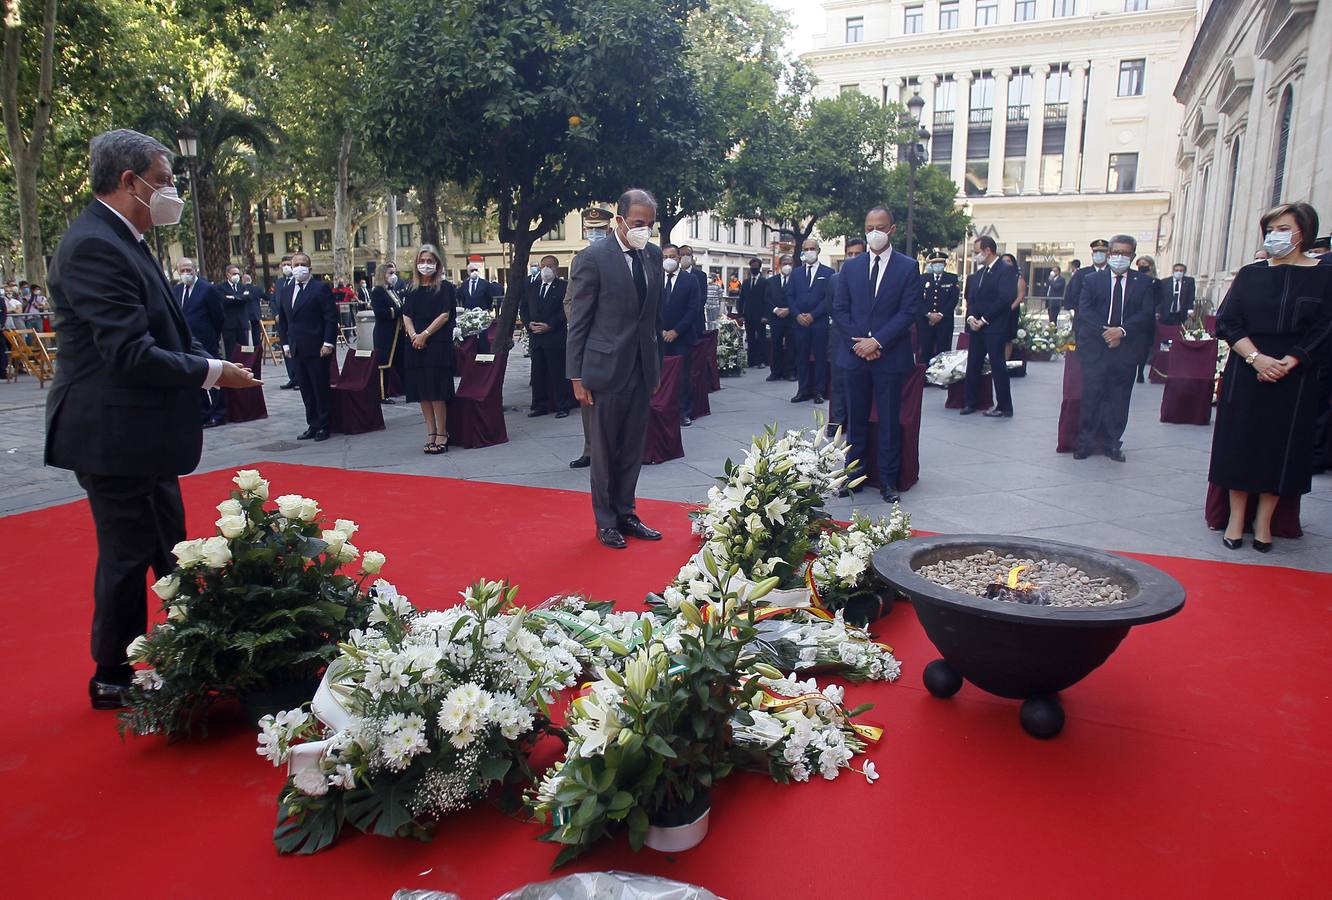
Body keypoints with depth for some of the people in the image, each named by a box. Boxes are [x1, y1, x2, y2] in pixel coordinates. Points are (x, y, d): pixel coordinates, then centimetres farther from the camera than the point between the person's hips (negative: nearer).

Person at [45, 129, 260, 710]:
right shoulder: (95, 246, -19)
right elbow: (128, 353, -25)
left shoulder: (120, 240, 13)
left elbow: (155, 336, 15)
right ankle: (112, 680, 20)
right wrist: (211, 372, -15)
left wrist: (205, 363, 0)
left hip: (139, 432, 10)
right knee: (127, 556, 3)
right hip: (112, 435, -10)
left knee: (167, 548, 17)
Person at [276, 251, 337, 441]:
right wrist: (285, 344, 11)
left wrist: (328, 343, -14)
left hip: (317, 349, -6)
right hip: (295, 350, 6)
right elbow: (282, 321, 19)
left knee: (321, 389, 1)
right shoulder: (285, 292, 15)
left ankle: (323, 426, 10)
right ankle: (312, 425, 15)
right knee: (306, 391, 8)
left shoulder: (321, 288, -3)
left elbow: (331, 317, -9)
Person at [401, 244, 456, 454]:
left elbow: (444, 315, -9)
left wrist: (424, 334, -15)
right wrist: (413, 335, -9)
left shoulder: (444, 287, -1)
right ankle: (431, 433, 14)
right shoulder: (413, 290, 14)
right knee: (422, 392, 6)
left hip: (437, 344, -6)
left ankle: (441, 435, -1)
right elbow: (406, 316, 9)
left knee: (436, 391, -7)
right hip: (416, 345, 6)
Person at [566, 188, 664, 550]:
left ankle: (625, 514, 27)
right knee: (605, 449, 7)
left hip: (642, 367, 6)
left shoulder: (653, 255, 8)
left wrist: (657, 362, 13)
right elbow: (578, 321, -9)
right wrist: (576, 376, -10)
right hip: (608, 367, -5)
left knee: (633, 449, 13)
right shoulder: (592, 258, -10)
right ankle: (606, 521, 21)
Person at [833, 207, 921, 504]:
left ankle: (888, 480, 12)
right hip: (854, 354, 2)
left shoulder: (908, 267, 1)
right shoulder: (851, 267, 9)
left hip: (890, 356, -2)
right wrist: (859, 342, -7)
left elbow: (909, 311, -6)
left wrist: (878, 341, -14)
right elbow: (839, 310, 6)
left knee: (890, 421, 4)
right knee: (856, 420, 8)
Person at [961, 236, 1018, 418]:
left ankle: (1004, 407, 4)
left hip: (995, 328, -7)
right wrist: (971, 317, -3)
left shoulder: (1006, 270, -8)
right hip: (977, 326, 7)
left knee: (997, 366, -3)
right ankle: (971, 402, 17)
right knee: (973, 365, 8)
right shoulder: (978, 273, 16)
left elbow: (1004, 299, -16)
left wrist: (984, 320, -15)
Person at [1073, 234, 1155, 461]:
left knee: (1119, 400, 6)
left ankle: (1112, 443, 16)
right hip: (1095, 348, -1)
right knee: (1091, 397, 0)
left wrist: (1122, 330, -17)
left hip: (1126, 350, 1)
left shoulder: (1143, 282, 8)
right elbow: (1084, 310, -5)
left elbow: (1147, 314, -3)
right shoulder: (1093, 280, 6)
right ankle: (1085, 442, 9)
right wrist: (1104, 331, -16)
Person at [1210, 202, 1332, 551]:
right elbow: (1227, 322, -3)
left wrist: (1285, 364, -16)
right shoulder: (1250, 274, 5)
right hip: (1245, 374, 1)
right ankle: (1236, 518, 10)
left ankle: (1263, 521, 13)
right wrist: (1256, 358, -17)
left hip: (1295, 378, -1)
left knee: (1282, 446, 4)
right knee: (1240, 443, 2)